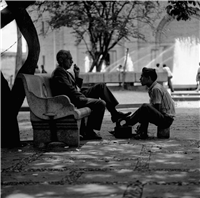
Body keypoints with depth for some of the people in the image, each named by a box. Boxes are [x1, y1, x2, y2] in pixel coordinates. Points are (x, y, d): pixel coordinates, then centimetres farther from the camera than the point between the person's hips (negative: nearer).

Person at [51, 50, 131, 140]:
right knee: (101, 103, -23)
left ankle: (114, 113, 4)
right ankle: (88, 131, -16)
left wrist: (77, 76, 9)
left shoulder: (65, 72, 22)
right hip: (72, 101, -11)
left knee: (101, 86, 6)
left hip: (78, 96, 11)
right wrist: (84, 97, -20)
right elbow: (69, 89, -21)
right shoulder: (59, 72, -11)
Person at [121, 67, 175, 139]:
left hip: (167, 119, -10)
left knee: (145, 107, -25)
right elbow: (154, 109, 17)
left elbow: (156, 108, -16)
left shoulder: (156, 89, -14)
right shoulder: (152, 88, 15)